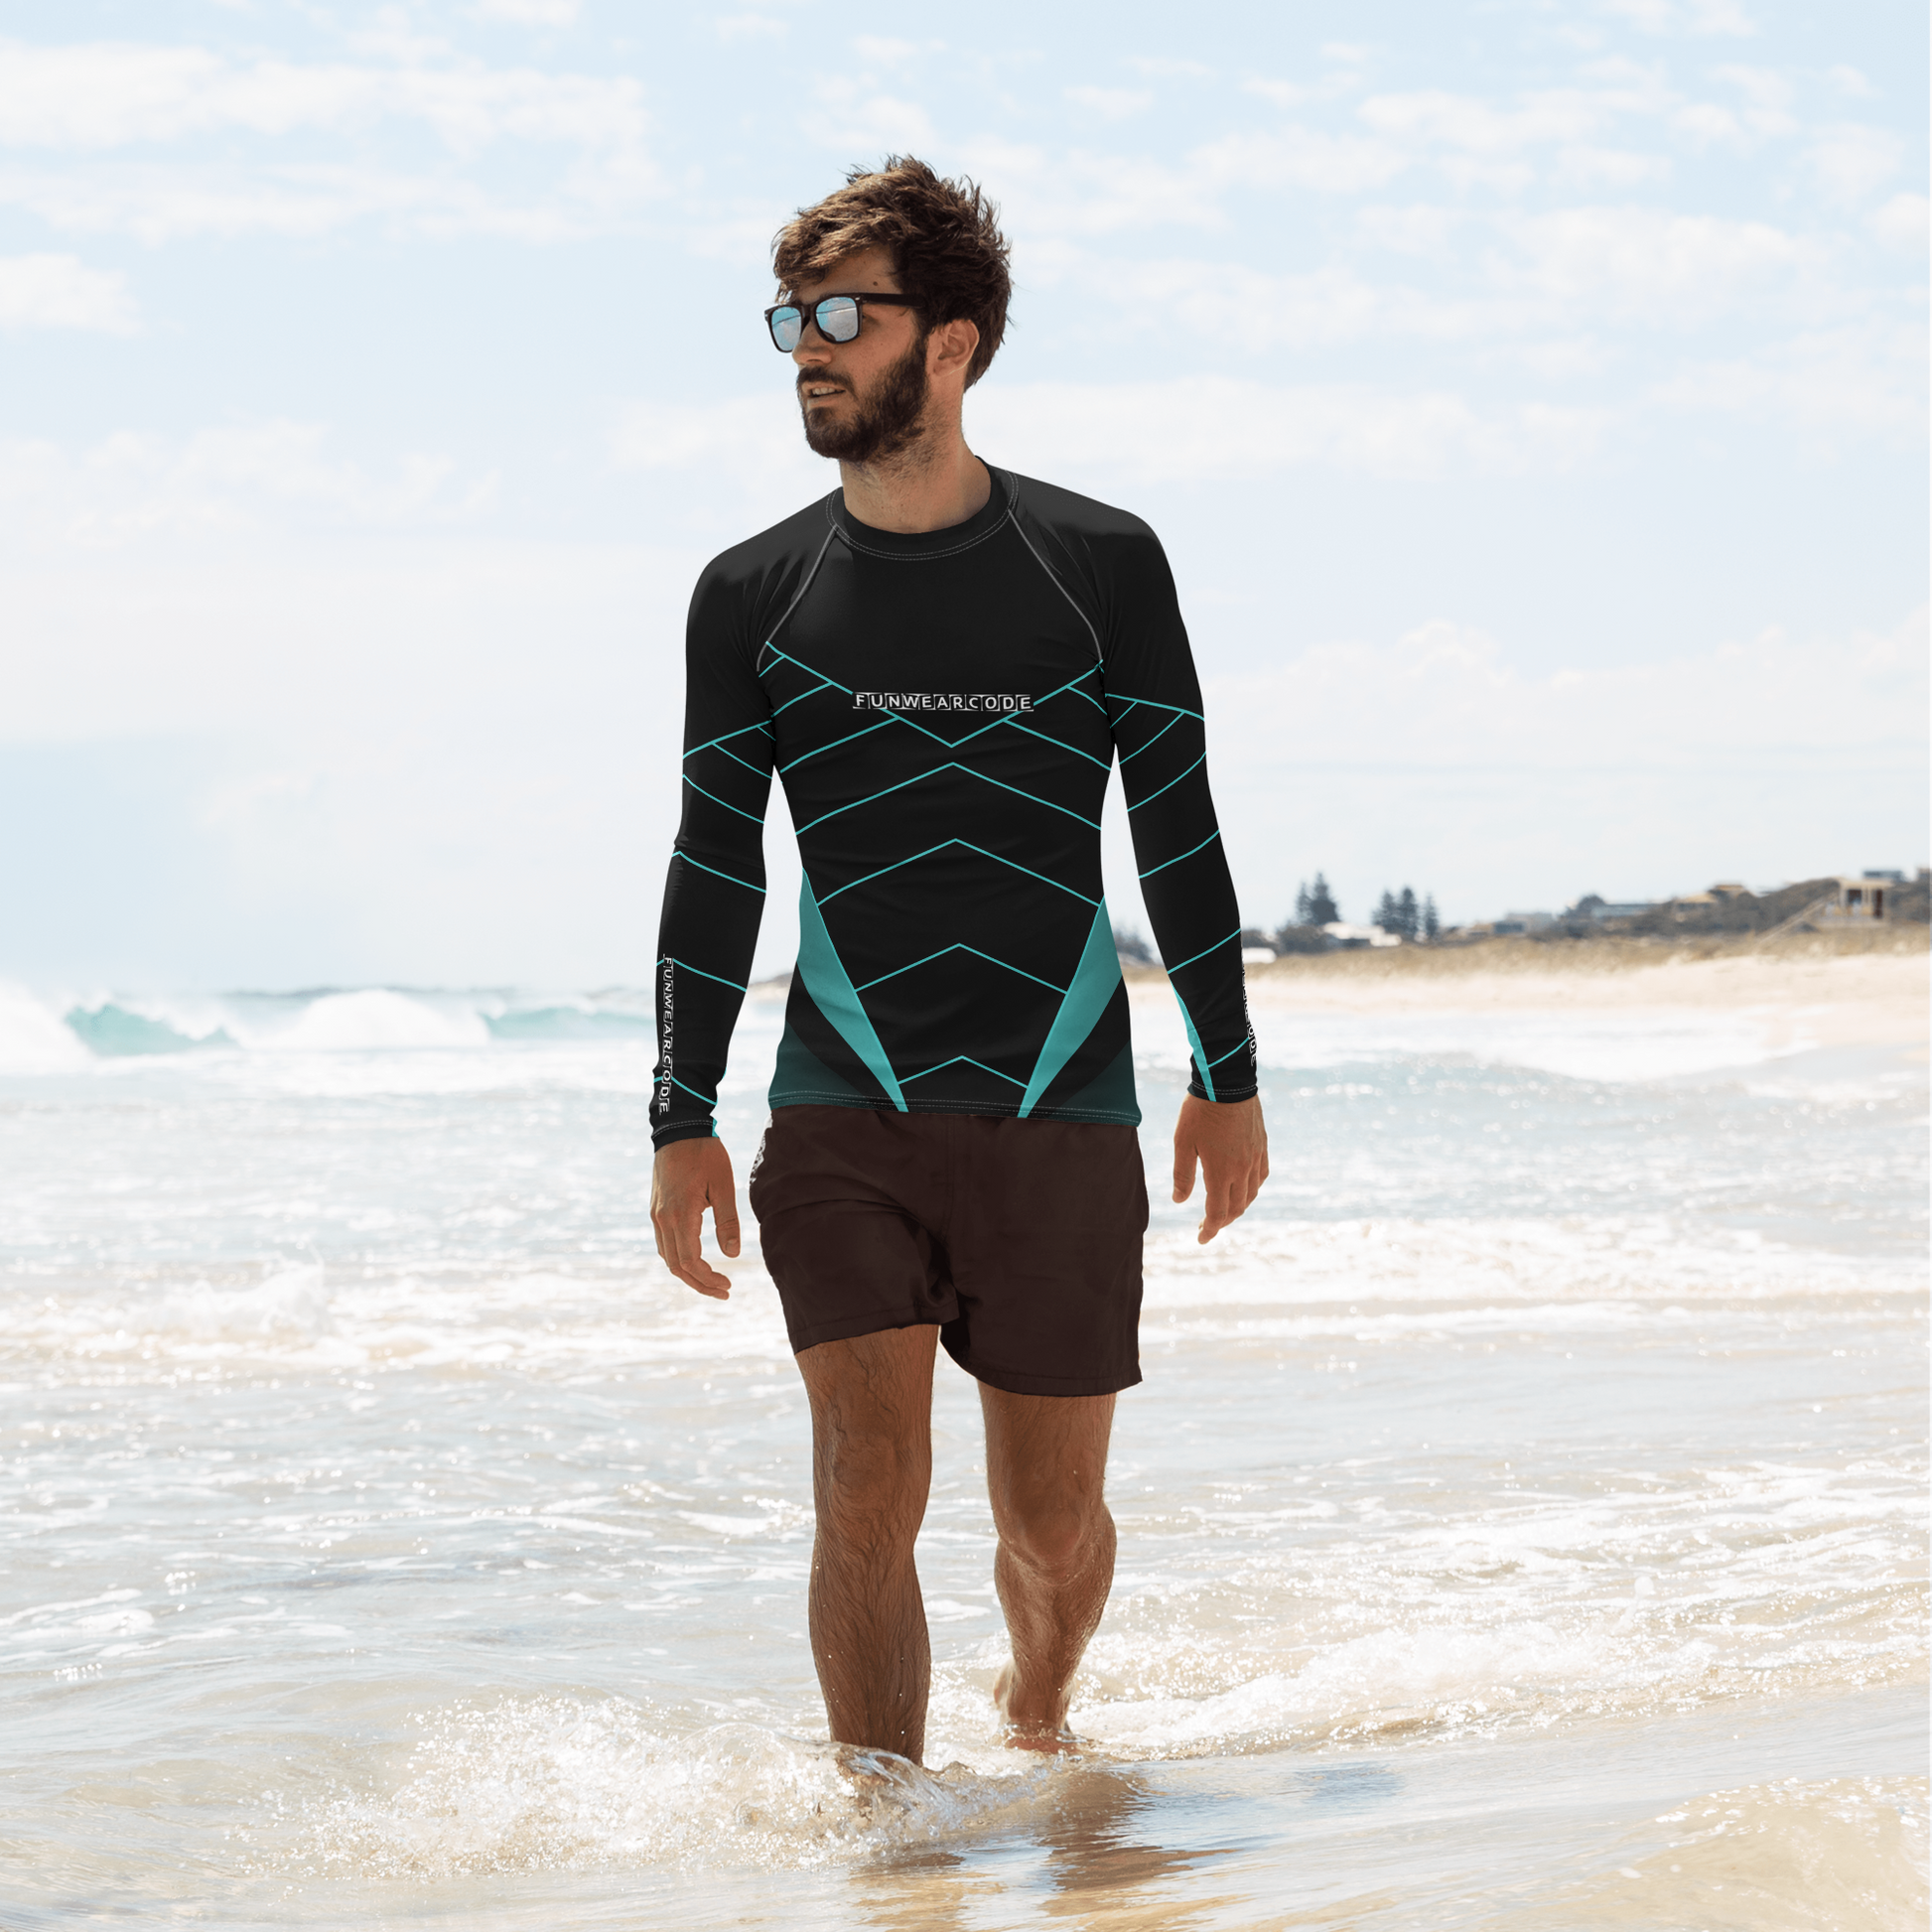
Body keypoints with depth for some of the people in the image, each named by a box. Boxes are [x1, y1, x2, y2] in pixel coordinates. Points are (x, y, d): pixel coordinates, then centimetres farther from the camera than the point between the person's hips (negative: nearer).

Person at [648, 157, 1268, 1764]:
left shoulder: (1101, 565, 1)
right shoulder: (754, 595, 4)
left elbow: (1179, 831, 7)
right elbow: (715, 868, 7)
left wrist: (1230, 1079, 7)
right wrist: (682, 1121, 2)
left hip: (1063, 1109, 0)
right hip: (845, 1112, 0)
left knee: (1052, 1520, 8)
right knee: (869, 1491, -14)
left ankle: (1039, 1721, 39)